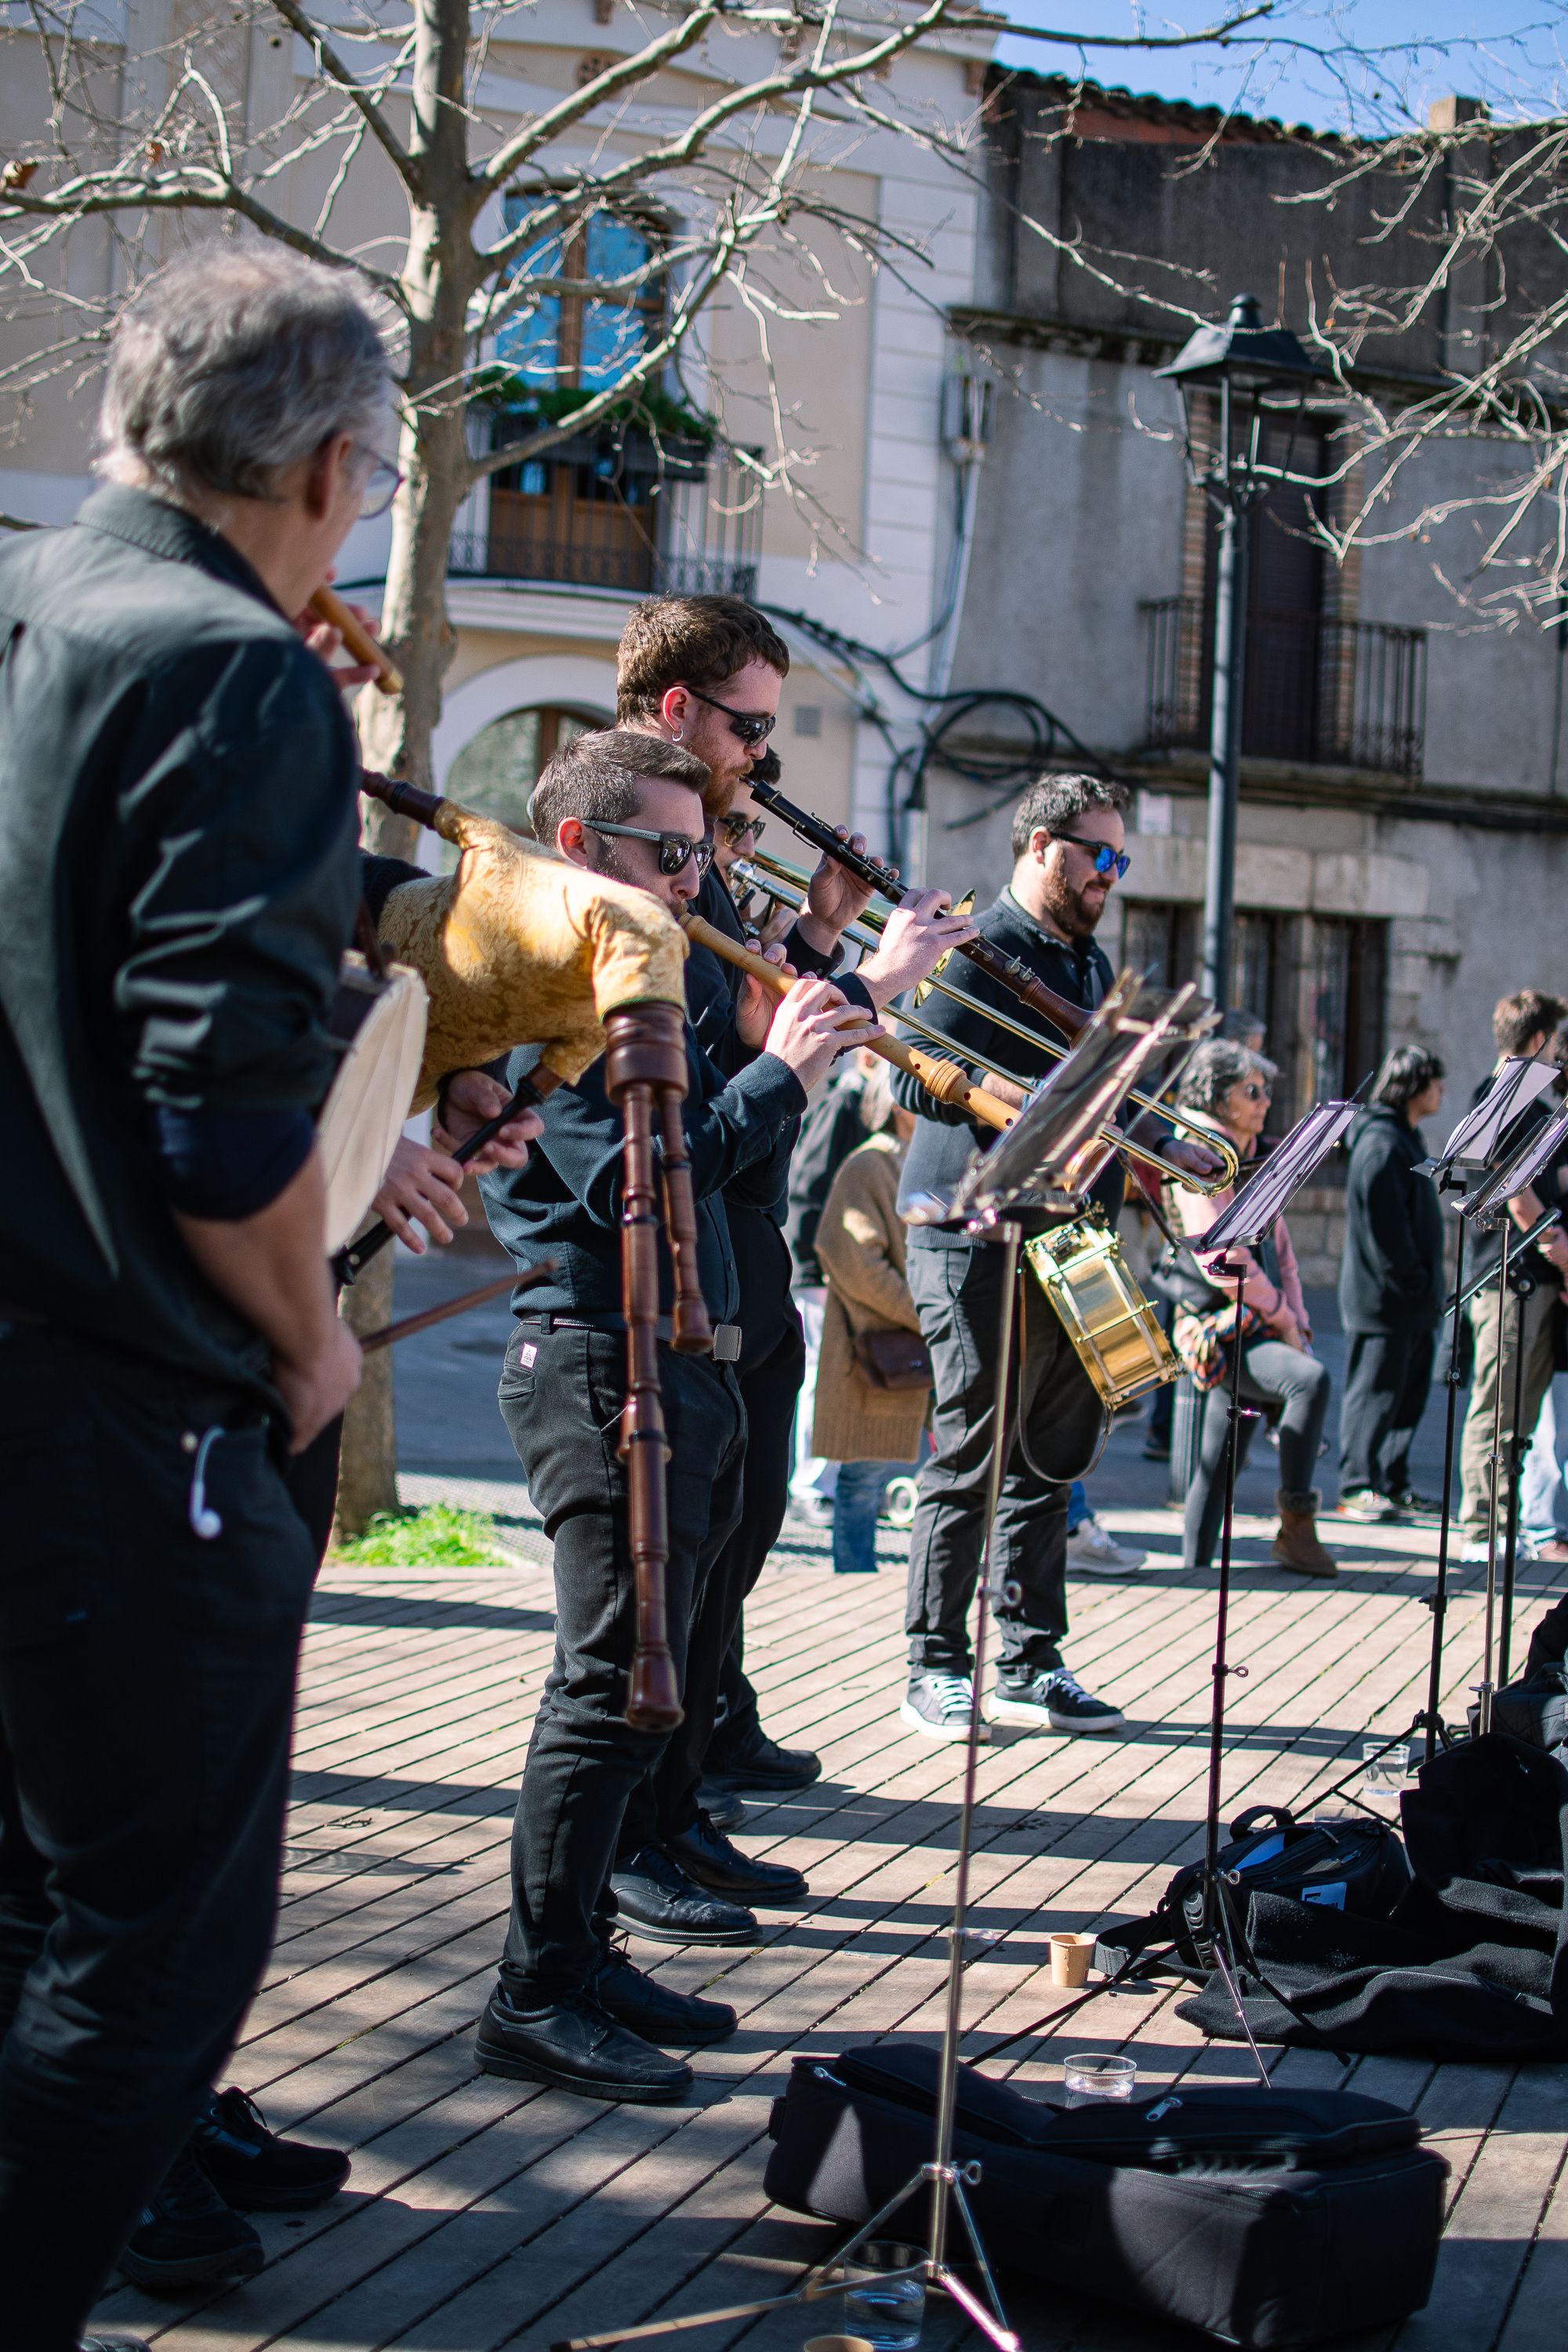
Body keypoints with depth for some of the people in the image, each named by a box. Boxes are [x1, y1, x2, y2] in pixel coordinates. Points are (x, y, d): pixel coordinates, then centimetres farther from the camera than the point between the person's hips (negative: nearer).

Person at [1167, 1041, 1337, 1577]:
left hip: (1259, 1330, 8)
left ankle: (1196, 1565, 14)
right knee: (1311, 1378, -29)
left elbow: (1278, 1248, 21)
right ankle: (1295, 1525, -24)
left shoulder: (1254, 1161, 17)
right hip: (1217, 1332, -8)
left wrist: (1297, 1323, 9)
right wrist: (1282, 1319, -9)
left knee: (1218, 1465, 8)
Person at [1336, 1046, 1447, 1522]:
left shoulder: (1407, 1139, 18)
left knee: (1409, 1391, 14)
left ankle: (1392, 1483, 22)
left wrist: (1428, 1286, 16)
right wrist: (1413, 1282, -19)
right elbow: (1385, 1224, -21)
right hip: (1385, 1297, -10)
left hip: (1412, 1301, 10)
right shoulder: (1381, 1143, -16)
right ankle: (1357, 1487, 2)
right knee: (1376, 1391, -4)